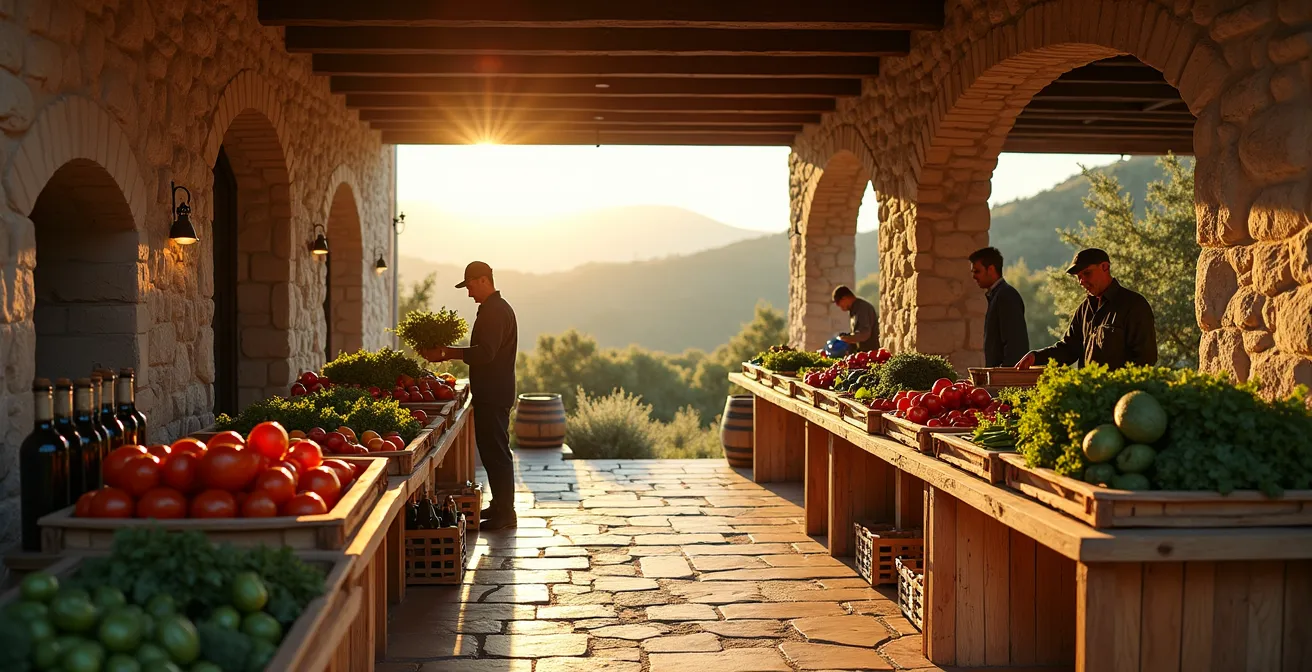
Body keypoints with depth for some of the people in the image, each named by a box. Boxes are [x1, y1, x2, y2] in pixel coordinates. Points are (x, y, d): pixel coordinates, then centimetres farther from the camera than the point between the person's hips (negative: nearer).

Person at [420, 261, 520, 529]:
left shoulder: (495, 311, -15)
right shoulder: (495, 308, 18)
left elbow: (485, 353, -25)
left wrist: (446, 353, -21)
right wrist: (448, 354, 15)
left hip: (493, 396, -11)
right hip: (492, 393, 11)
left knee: (495, 451, -7)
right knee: (494, 450, 15)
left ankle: (505, 512, -4)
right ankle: (500, 505, 22)